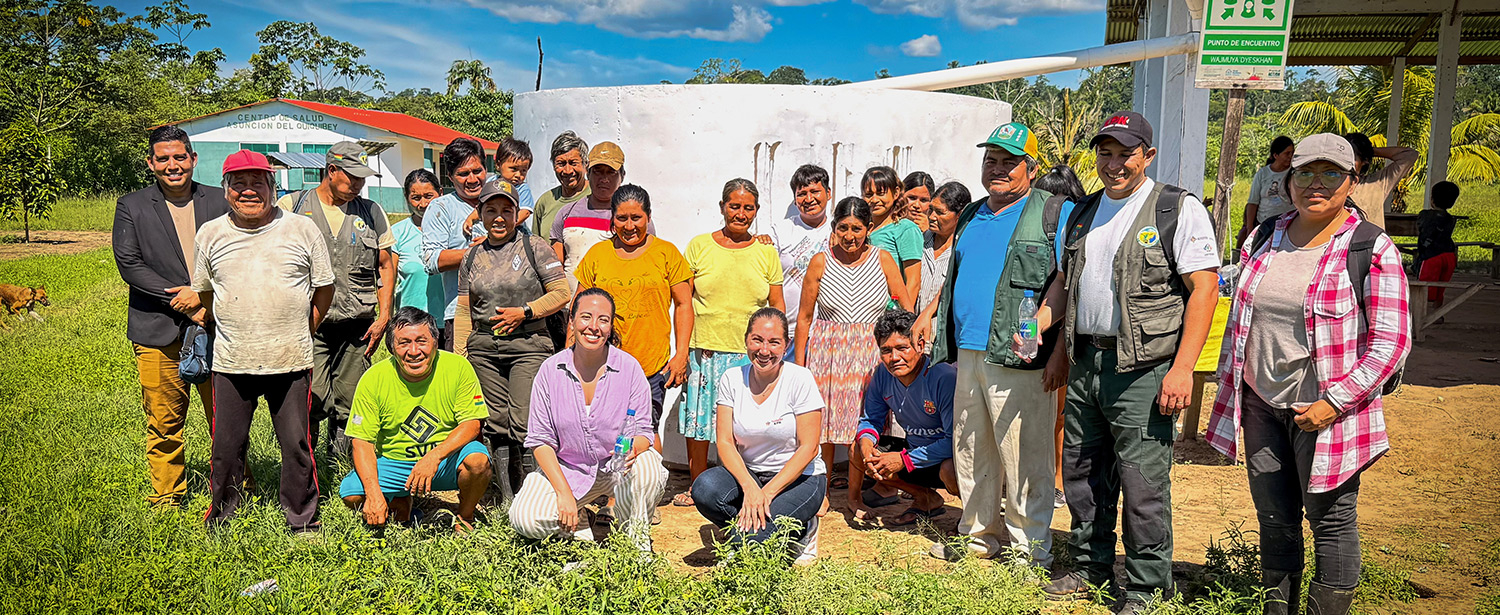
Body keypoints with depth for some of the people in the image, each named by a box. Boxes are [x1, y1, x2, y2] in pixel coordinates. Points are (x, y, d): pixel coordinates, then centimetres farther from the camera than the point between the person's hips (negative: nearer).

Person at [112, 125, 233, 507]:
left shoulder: (220, 203, 9)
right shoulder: (131, 207, 6)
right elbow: (128, 264, -4)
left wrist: (203, 296, -10)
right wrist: (182, 301, -12)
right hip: (159, 333, -1)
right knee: (164, 422, 5)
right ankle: (167, 498, 20)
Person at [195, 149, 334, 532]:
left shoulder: (303, 229, 1)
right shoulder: (210, 235, 7)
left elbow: (324, 288, 8)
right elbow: (204, 293, 19)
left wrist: (301, 333, 7)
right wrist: (231, 329, 14)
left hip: (291, 361, -2)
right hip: (231, 362, 2)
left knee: (297, 444, 4)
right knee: (226, 446, 8)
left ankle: (303, 521, 19)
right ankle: (220, 519, 28)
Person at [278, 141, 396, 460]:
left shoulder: (371, 212, 14)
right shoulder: (291, 206, 6)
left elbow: (385, 266, 17)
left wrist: (383, 317, 8)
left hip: (358, 326, 3)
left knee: (350, 407, 4)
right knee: (311, 403, -11)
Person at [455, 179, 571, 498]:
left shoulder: (534, 247, 2)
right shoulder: (472, 258, 14)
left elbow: (562, 293, -2)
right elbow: (464, 311, 15)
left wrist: (524, 311, -10)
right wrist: (459, 356, 10)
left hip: (528, 346, -4)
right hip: (483, 348, 4)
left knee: (524, 423, -13)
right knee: (496, 424, 5)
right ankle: (507, 497, 13)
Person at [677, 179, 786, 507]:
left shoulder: (766, 252, 8)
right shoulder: (699, 246, 5)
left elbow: (776, 305, 11)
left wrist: (776, 350, 3)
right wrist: (683, 348, -1)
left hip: (752, 354, 0)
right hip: (704, 350, 0)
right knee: (698, 418, 7)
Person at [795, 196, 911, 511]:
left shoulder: (882, 259, 1)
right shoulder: (821, 262, 0)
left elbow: (906, 306, 3)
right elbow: (804, 316, 4)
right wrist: (799, 363, 2)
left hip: (869, 351, 0)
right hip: (827, 350, 0)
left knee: (862, 422, 2)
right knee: (823, 419, 3)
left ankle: (854, 493, 17)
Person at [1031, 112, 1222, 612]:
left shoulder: (1179, 209, -5)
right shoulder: (1082, 213, 15)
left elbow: (1204, 289, -10)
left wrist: (1182, 368, -17)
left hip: (1143, 366, -6)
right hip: (1085, 361, 7)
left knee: (1142, 484, -2)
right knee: (1081, 471, 14)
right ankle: (1091, 566, 32)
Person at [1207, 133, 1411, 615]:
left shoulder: (1373, 250, -8)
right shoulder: (1265, 238, 8)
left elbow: (1391, 342, -11)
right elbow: (1241, 317, 16)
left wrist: (1333, 403, -18)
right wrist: (1230, 388, 13)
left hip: (1324, 411, -5)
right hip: (1262, 404, 5)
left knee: (1331, 519, 4)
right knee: (1275, 517, 13)